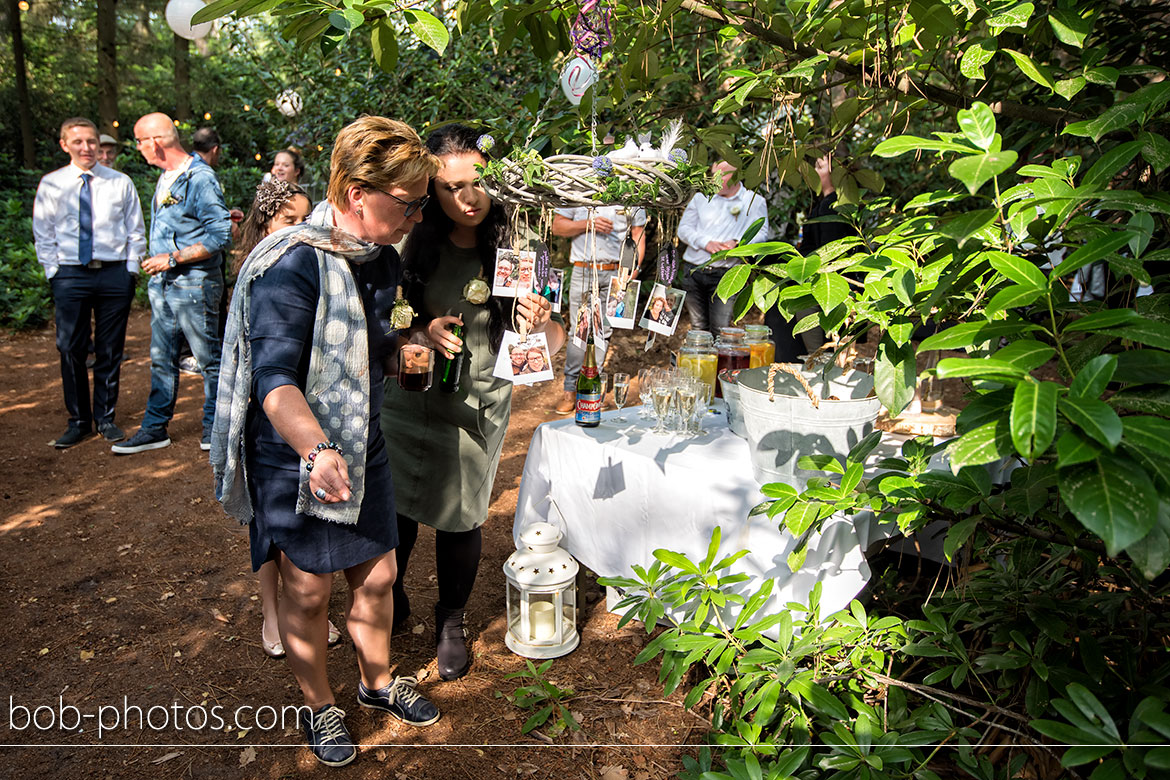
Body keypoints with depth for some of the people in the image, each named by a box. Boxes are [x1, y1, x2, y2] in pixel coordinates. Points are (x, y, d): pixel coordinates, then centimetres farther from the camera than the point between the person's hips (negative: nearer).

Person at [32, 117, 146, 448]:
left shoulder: (121, 183, 4)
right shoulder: (50, 185, 5)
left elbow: (136, 231, 8)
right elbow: (44, 236, 8)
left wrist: (131, 270, 0)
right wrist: (54, 273, 0)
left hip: (115, 273, 0)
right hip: (70, 274, 0)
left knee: (110, 350, 7)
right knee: (71, 350, 2)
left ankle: (105, 418, 21)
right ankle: (78, 421, 16)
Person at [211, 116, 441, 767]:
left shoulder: (382, 259, 3)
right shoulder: (292, 263, -23)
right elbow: (274, 378, -31)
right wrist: (316, 450, -47)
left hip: (364, 449, 7)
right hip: (295, 456, -6)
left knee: (377, 575, 16)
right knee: (309, 591, 10)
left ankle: (379, 682, 42)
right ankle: (320, 705, 36)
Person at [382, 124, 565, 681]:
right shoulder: (414, 242, -9)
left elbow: (554, 343, -11)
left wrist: (543, 326, -34)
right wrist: (423, 330, -18)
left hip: (476, 404, -1)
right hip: (406, 393, 1)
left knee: (459, 517, 5)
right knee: (395, 508, 11)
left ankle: (451, 623, 32)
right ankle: (390, 599, 43)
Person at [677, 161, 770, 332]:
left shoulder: (755, 202, 6)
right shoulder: (701, 197, 12)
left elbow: (761, 234, 0)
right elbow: (684, 228, 7)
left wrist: (737, 243, -20)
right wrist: (706, 243, -11)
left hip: (724, 275, -3)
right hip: (693, 272, 3)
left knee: (720, 329, -9)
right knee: (698, 328, 8)